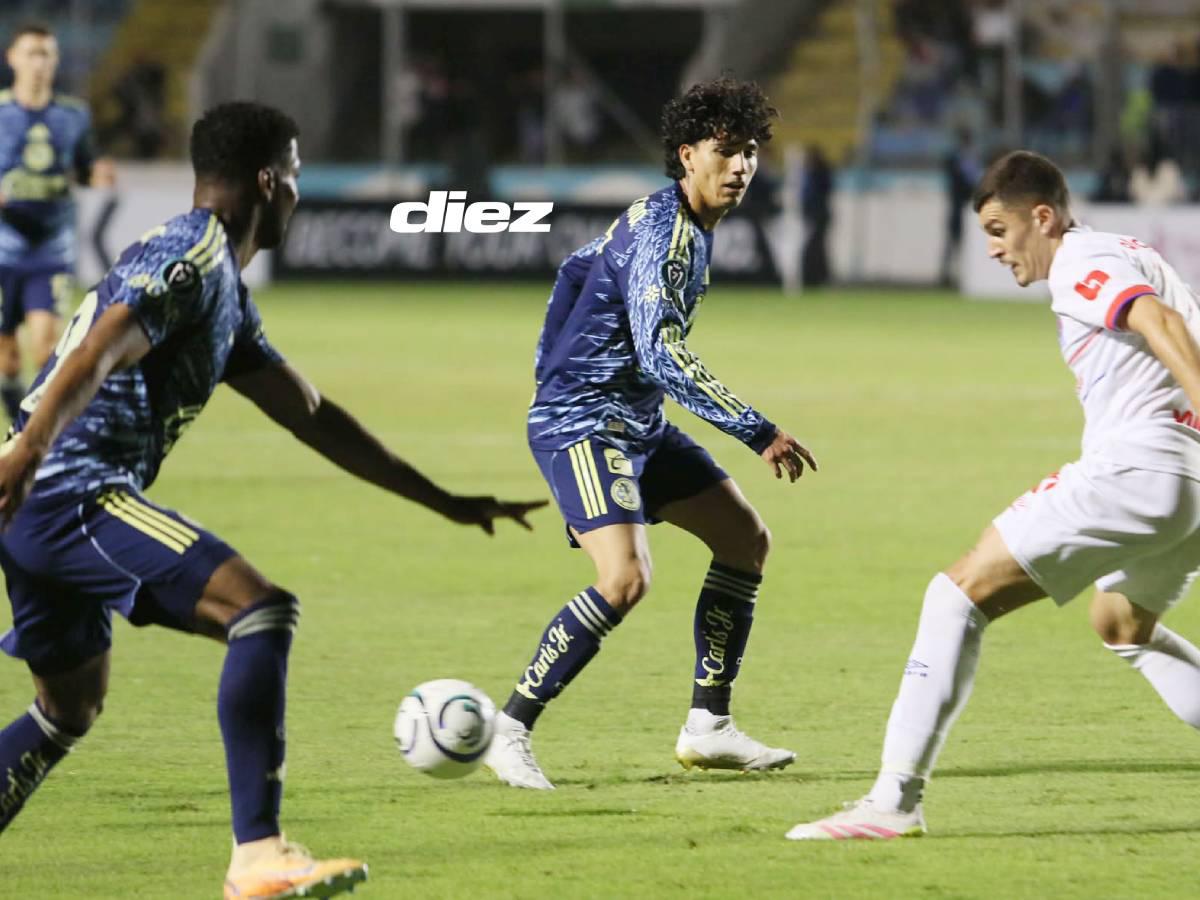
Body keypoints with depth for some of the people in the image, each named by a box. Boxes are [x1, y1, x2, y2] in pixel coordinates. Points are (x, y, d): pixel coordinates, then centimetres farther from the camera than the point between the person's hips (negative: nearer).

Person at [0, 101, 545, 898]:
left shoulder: (226, 292, 23)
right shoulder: (192, 257, -9)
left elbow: (310, 416, 29)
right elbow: (97, 354, -26)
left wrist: (444, 502, 31)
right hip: (74, 495, -11)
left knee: (69, 711, 26)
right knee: (261, 610, -19)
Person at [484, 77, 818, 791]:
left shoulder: (677, 222, 11)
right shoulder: (665, 233, -21)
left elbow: (576, 269, 26)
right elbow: (662, 353, -31)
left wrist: (557, 371, 31)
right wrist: (758, 432, -31)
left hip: (639, 422, 11)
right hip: (583, 425, -11)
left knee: (748, 542, 12)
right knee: (626, 577, -25)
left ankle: (708, 728, 16)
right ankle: (510, 732, -14)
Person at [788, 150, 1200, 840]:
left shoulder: (1080, 265, -5)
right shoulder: (1129, 256, 23)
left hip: (1136, 468, -10)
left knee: (960, 593, -8)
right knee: (1122, 626, 34)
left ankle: (894, 801, -13)